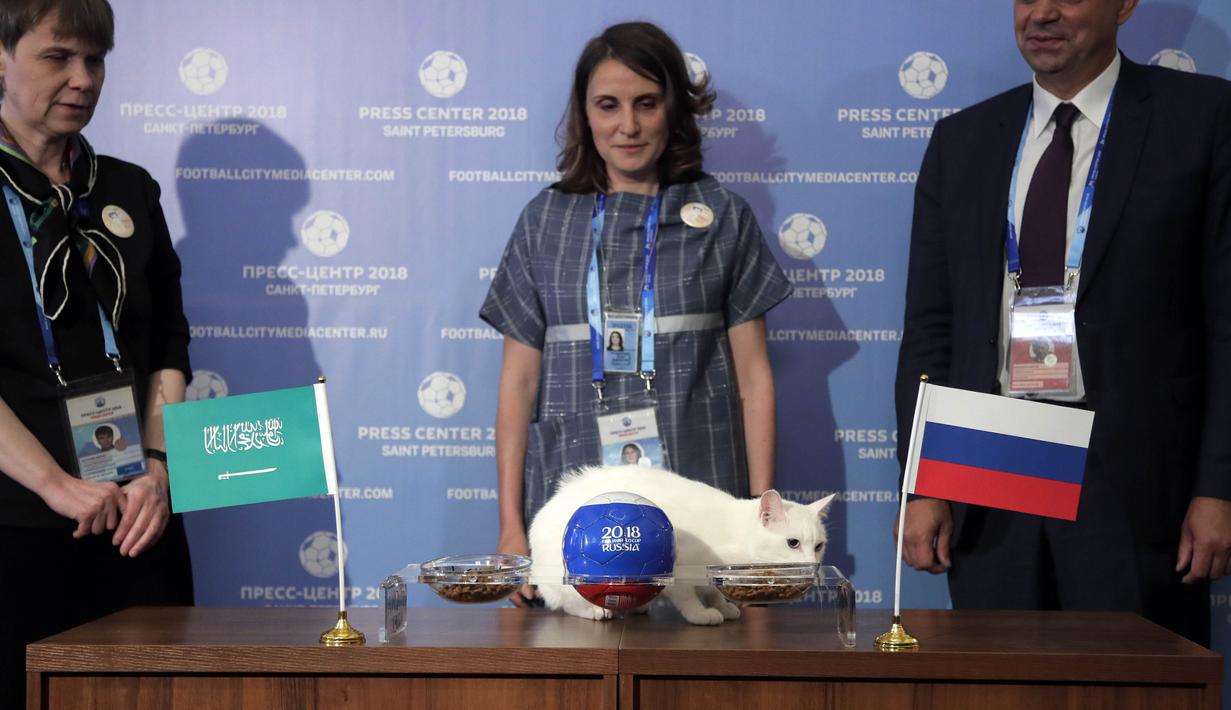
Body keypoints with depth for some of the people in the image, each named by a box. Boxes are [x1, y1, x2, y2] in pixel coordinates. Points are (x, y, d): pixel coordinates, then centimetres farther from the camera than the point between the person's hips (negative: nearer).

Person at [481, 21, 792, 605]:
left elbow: (752, 374, 5)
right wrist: (510, 526, 2)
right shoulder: (545, 220, 10)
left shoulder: (722, 217, 7)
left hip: (697, 506, -1)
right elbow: (519, 380, 8)